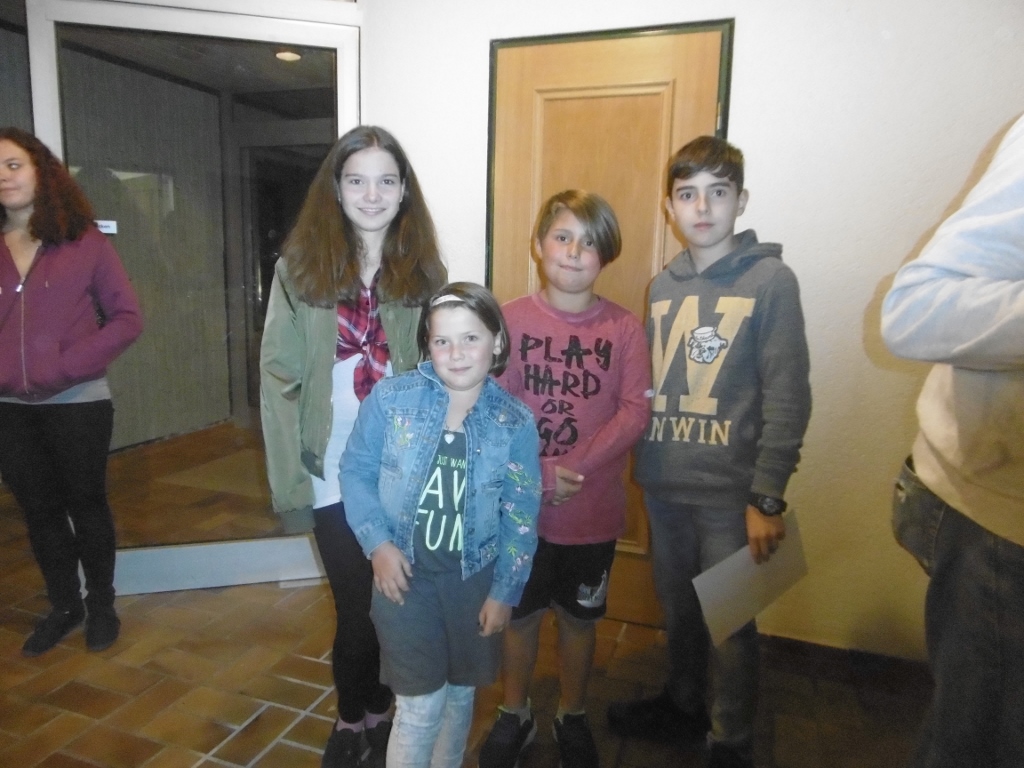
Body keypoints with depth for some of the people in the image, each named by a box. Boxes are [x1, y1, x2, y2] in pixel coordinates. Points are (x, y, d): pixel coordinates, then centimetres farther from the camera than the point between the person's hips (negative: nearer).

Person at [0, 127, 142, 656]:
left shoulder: (84, 241, -2)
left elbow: (127, 319, -6)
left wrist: (65, 366, -16)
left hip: (78, 404, -3)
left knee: (86, 505, 10)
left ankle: (101, 605, 29)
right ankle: (64, 606, 34)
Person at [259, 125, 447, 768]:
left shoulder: (424, 270, 1)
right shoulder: (300, 266, -4)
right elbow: (280, 376, -6)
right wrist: (289, 480, -9)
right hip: (335, 474, -1)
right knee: (357, 605, 12)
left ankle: (370, 710, 40)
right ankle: (358, 715, 38)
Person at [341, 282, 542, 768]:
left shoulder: (515, 423, -9)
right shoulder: (390, 399, -12)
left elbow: (521, 516, -4)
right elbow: (355, 471, -3)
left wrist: (505, 592, -2)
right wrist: (377, 544, -13)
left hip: (474, 575, 2)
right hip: (405, 571, -2)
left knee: (461, 693, 20)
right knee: (421, 702, 2)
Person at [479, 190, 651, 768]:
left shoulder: (625, 329, -5)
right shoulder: (511, 319, -6)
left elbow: (635, 411, -11)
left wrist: (575, 470, -20)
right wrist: (538, 475, -18)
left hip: (593, 508, 0)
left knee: (579, 617, 18)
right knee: (520, 613, 17)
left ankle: (573, 716, 43)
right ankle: (515, 716, 41)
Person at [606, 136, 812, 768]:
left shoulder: (771, 279, -7)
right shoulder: (662, 287, 9)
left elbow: (788, 400, -11)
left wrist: (768, 499, -14)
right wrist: (642, 467, 7)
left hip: (731, 493, -5)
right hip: (663, 485, 5)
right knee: (678, 608, 20)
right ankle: (683, 706, 43)